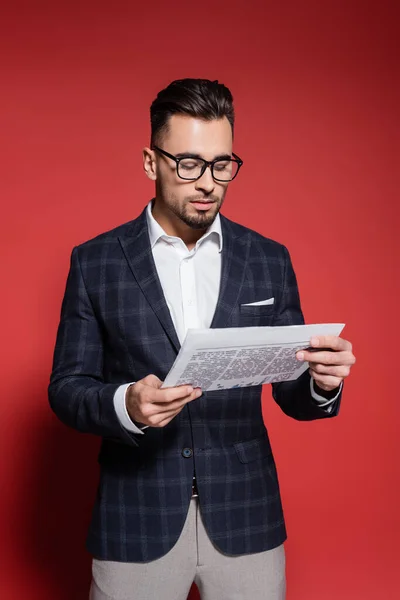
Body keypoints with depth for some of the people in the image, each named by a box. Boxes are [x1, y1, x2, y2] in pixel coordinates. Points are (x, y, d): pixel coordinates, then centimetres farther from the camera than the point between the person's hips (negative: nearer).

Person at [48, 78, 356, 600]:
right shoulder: (95, 262, -1)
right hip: (136, 519, -1)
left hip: (245, 517, 2)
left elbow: (292, 396, 5)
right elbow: (66, 387, -1)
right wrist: (125, 405, -22)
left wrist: (322, 382, -18)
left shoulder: (269, 260, 2)